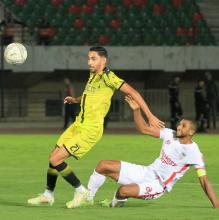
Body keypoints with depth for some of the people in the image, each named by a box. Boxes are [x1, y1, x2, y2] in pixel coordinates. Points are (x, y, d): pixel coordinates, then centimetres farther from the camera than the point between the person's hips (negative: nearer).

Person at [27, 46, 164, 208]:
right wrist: (75, 100, 12)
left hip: (90, 130, -9)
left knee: (55, 160, -12)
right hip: (78, 124, 9)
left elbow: (133, 92, -18)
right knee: (53, 157, 11)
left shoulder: (107, 76, -15)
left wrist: (150, 116, -22)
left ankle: (80, 190, 4)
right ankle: (48, 195, 27)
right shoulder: (92, 75, 11)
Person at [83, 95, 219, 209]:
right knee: (103, 165, -2)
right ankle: (88, 199, 12)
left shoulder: (193, 152, -18)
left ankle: (116, 202, 6)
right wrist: (136, 110, -8)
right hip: (147, 172, 7)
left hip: (159, 185, -7)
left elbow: (204, 181, -20)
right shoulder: (171, 135, 0)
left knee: (124, 191, -33)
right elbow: (144, 129, 8)